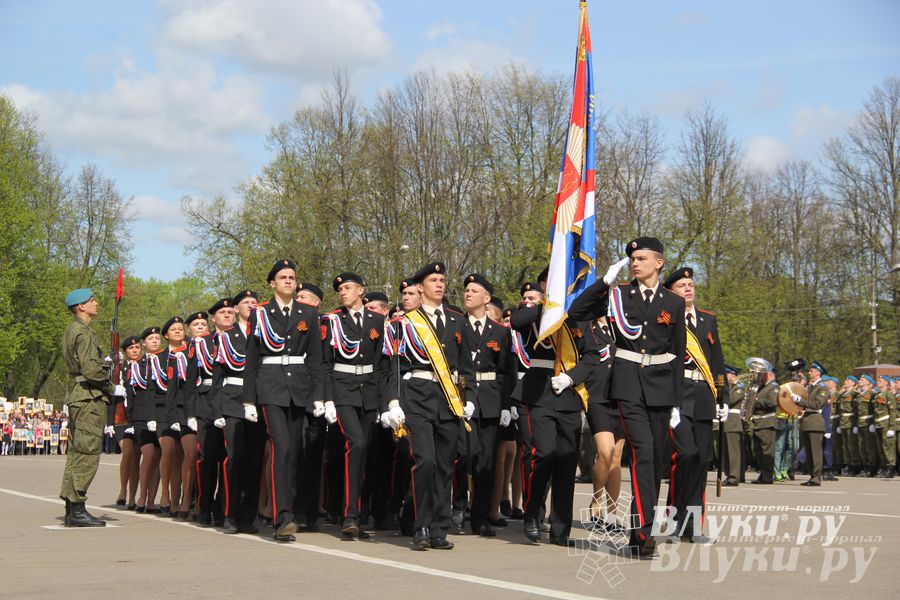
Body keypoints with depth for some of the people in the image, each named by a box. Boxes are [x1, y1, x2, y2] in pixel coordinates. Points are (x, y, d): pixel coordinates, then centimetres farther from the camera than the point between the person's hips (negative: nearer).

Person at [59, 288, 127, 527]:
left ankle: (71, 509, 16)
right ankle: (77, 509, -9)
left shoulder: (73, 330, 19)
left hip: (80, 397, 11)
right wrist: (113, 388, -11)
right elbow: (90, 370, -21)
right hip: (90, 399, -11)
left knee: (78, 453, 12)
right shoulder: (84, 333, -13)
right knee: (87, 454, -9)